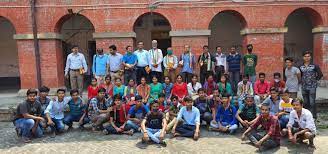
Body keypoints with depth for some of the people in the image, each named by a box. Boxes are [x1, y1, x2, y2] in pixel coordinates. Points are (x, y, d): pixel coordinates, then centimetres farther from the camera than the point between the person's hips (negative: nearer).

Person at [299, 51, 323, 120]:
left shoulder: (314, 66, -3)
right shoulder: (301, 67, 6)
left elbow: (320, 74, 3)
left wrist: (315, 80, 2)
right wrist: (303, 81, 9)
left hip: (312, 87, -4)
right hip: (304, 87, 4)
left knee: (312, 102, -7)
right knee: (306, 103, 11)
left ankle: (313, 116, 2)